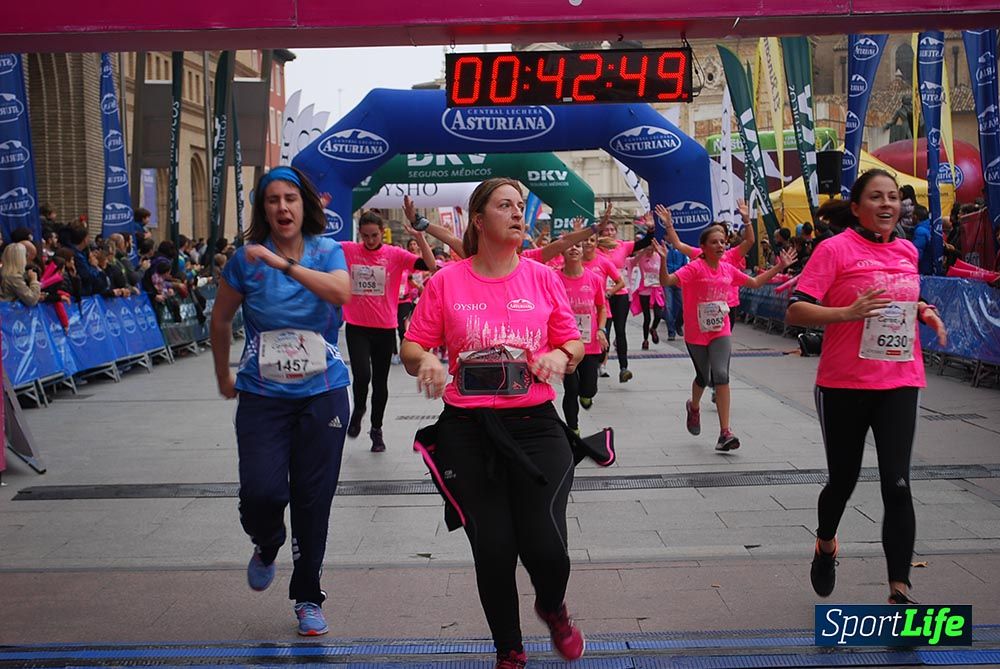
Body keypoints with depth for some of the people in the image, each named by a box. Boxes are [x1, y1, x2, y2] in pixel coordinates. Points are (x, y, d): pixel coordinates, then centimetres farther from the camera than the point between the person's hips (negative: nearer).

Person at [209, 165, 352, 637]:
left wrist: (283, 263, -29)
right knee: (261, 492, -14)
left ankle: (308, 598, 23)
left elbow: (341, 291, -24)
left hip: (322, 393, 0)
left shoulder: (327, 252, -1)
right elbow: (221, 319, 14)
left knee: (313, 500, 4)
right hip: (263, 395, 0)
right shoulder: (246, 259, 0)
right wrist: (223, 376, 19)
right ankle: (266, 547, 23)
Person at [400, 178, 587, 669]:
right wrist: (425, 360, -17)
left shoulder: (542, 278, 5)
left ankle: (552, 607, 31)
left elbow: (572, 342, 11)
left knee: (545, 546, -7)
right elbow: (411, 347, 5)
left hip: (534, 426, 0)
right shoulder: (446, 281, 2)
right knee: (492, 550, 5)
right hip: (467, 431, 0)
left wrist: (561, 356, -11)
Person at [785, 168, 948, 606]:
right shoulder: (835, 248, -8)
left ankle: (899, 590, 1)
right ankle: (825, 545, 44)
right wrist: (848, 312, -26)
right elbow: (795, 312, -13)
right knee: (843, 480, 12)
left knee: (897, 486, -6)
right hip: (844, 385, -3)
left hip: (899, 383, 3)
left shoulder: (908, 251, 9)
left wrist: (923, 311, 6)